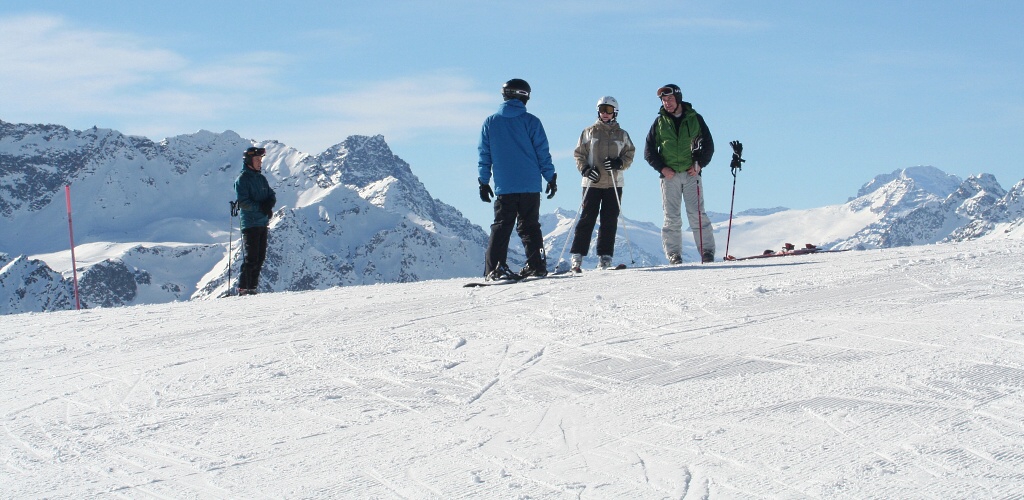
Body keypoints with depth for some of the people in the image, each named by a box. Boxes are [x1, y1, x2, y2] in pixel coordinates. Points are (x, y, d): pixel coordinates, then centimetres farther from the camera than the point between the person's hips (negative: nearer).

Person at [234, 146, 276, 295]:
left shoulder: (261, 179, 15)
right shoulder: (242, 179, -7)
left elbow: (272, 195, 14)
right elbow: (242, 201, -15)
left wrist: (269, 203, -9)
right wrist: (260, 207, -22)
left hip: (263, 222, 7)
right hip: (250, 223, -7)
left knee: (260, 256, 8)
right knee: (251, 257, -9)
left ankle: (253, 286, 14)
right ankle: (243, 288, -5)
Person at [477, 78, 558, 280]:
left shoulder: (490, 122, 4)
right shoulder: (531, 121, -2)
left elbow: (484, 155, 7)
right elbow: (542, 153, 0)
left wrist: (484, 182, 12)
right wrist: (551, 178, 8)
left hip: (504, 187, 1)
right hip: (530, 186, -1)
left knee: (501, 226, 3)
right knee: (529, 226, 8)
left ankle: (494, 268, -8)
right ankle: (536, 265, 3)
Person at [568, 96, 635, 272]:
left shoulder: (622, 135, 11)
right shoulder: (589, 132, 8)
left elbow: (629, 155, 9)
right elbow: (579, 154, 7)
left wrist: (619, 163, -12)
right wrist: (585, 169, -10)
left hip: (614, 184, 1)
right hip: (592, 183, -1)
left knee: (610, 221, 0)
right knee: (587, 218, -5)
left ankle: (605, 257, 5)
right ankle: (577, 256, -4)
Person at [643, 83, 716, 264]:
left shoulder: (694, 118, 7)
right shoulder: (659, 122, 10)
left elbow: (708, 145, 10)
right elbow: (649, 151, 11)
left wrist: (699, 164, -5)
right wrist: (662, 168, -4)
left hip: (691, 173, -1)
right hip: (669, 175, 1)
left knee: (697, 214, -8)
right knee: (671, 217, -2)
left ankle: (707, 251, -7)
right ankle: (674, 255, 0)